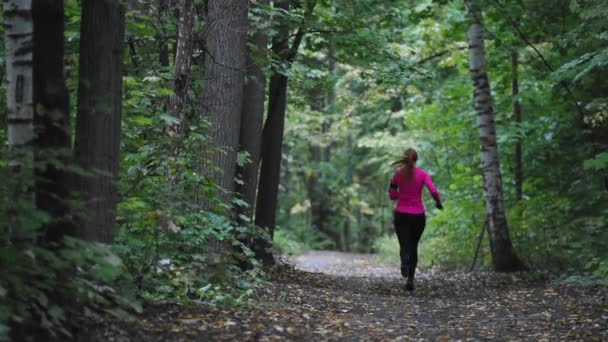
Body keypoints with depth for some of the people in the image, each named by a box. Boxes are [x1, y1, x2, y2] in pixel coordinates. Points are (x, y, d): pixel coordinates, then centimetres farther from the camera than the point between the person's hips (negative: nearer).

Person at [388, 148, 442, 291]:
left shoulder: (398, 174, 0)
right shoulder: (422, 174, -3)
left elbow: (392, 195, 5)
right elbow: (433, 191, -15)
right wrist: (439, 203, 4)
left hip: (401, 215, 0)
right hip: (418, 215, 0)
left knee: (405, 246, -4)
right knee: (413, 247, 16)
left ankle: (405, 262, -41)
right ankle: (410, 279, 7)